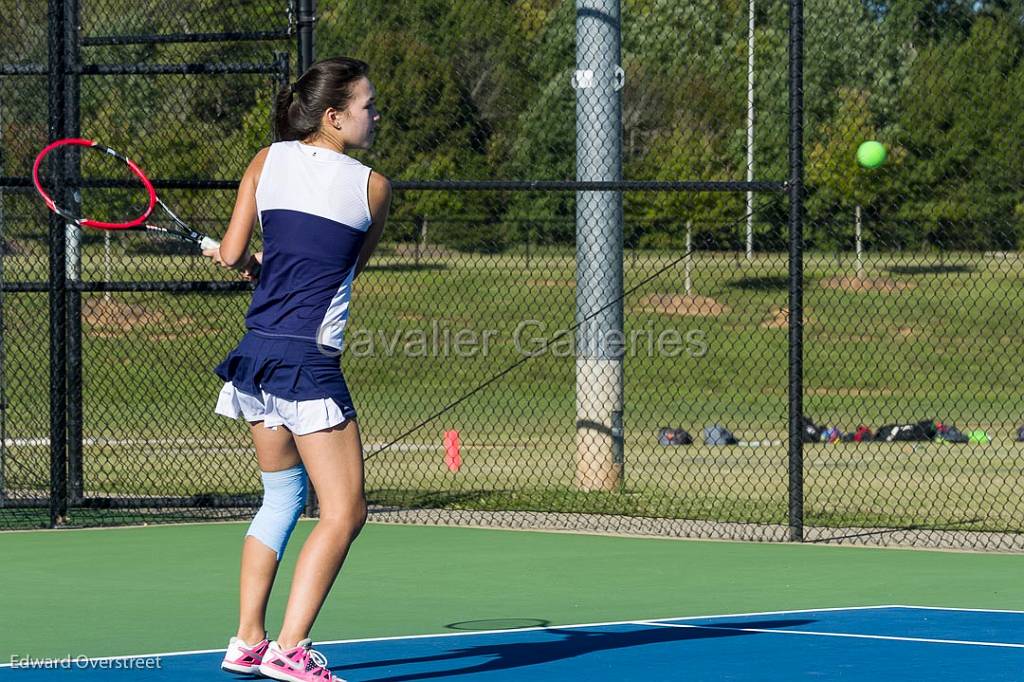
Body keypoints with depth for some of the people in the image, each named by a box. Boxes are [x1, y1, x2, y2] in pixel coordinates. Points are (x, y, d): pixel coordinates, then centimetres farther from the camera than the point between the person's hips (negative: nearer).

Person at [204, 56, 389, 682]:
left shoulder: (269, 161, 6)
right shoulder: (373, 188, -2)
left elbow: (232, 254, 1)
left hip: (258, 351, 7)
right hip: (309, 360, -6)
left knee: (282, 497, 19)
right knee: (344, 512, -3)